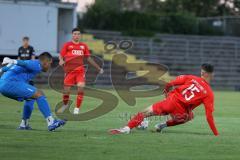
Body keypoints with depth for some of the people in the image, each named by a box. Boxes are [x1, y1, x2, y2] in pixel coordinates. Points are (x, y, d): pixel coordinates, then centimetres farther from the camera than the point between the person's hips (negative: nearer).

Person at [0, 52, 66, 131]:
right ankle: (51, 122, -16)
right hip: (11, 83, -10)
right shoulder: (37, 65, -2)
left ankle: (25, 124, 21)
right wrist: (14, 62, -35)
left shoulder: (31, 63, 26)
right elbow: (24, 63, -20)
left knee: (31, 97, 25)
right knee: (39, 94, -11)